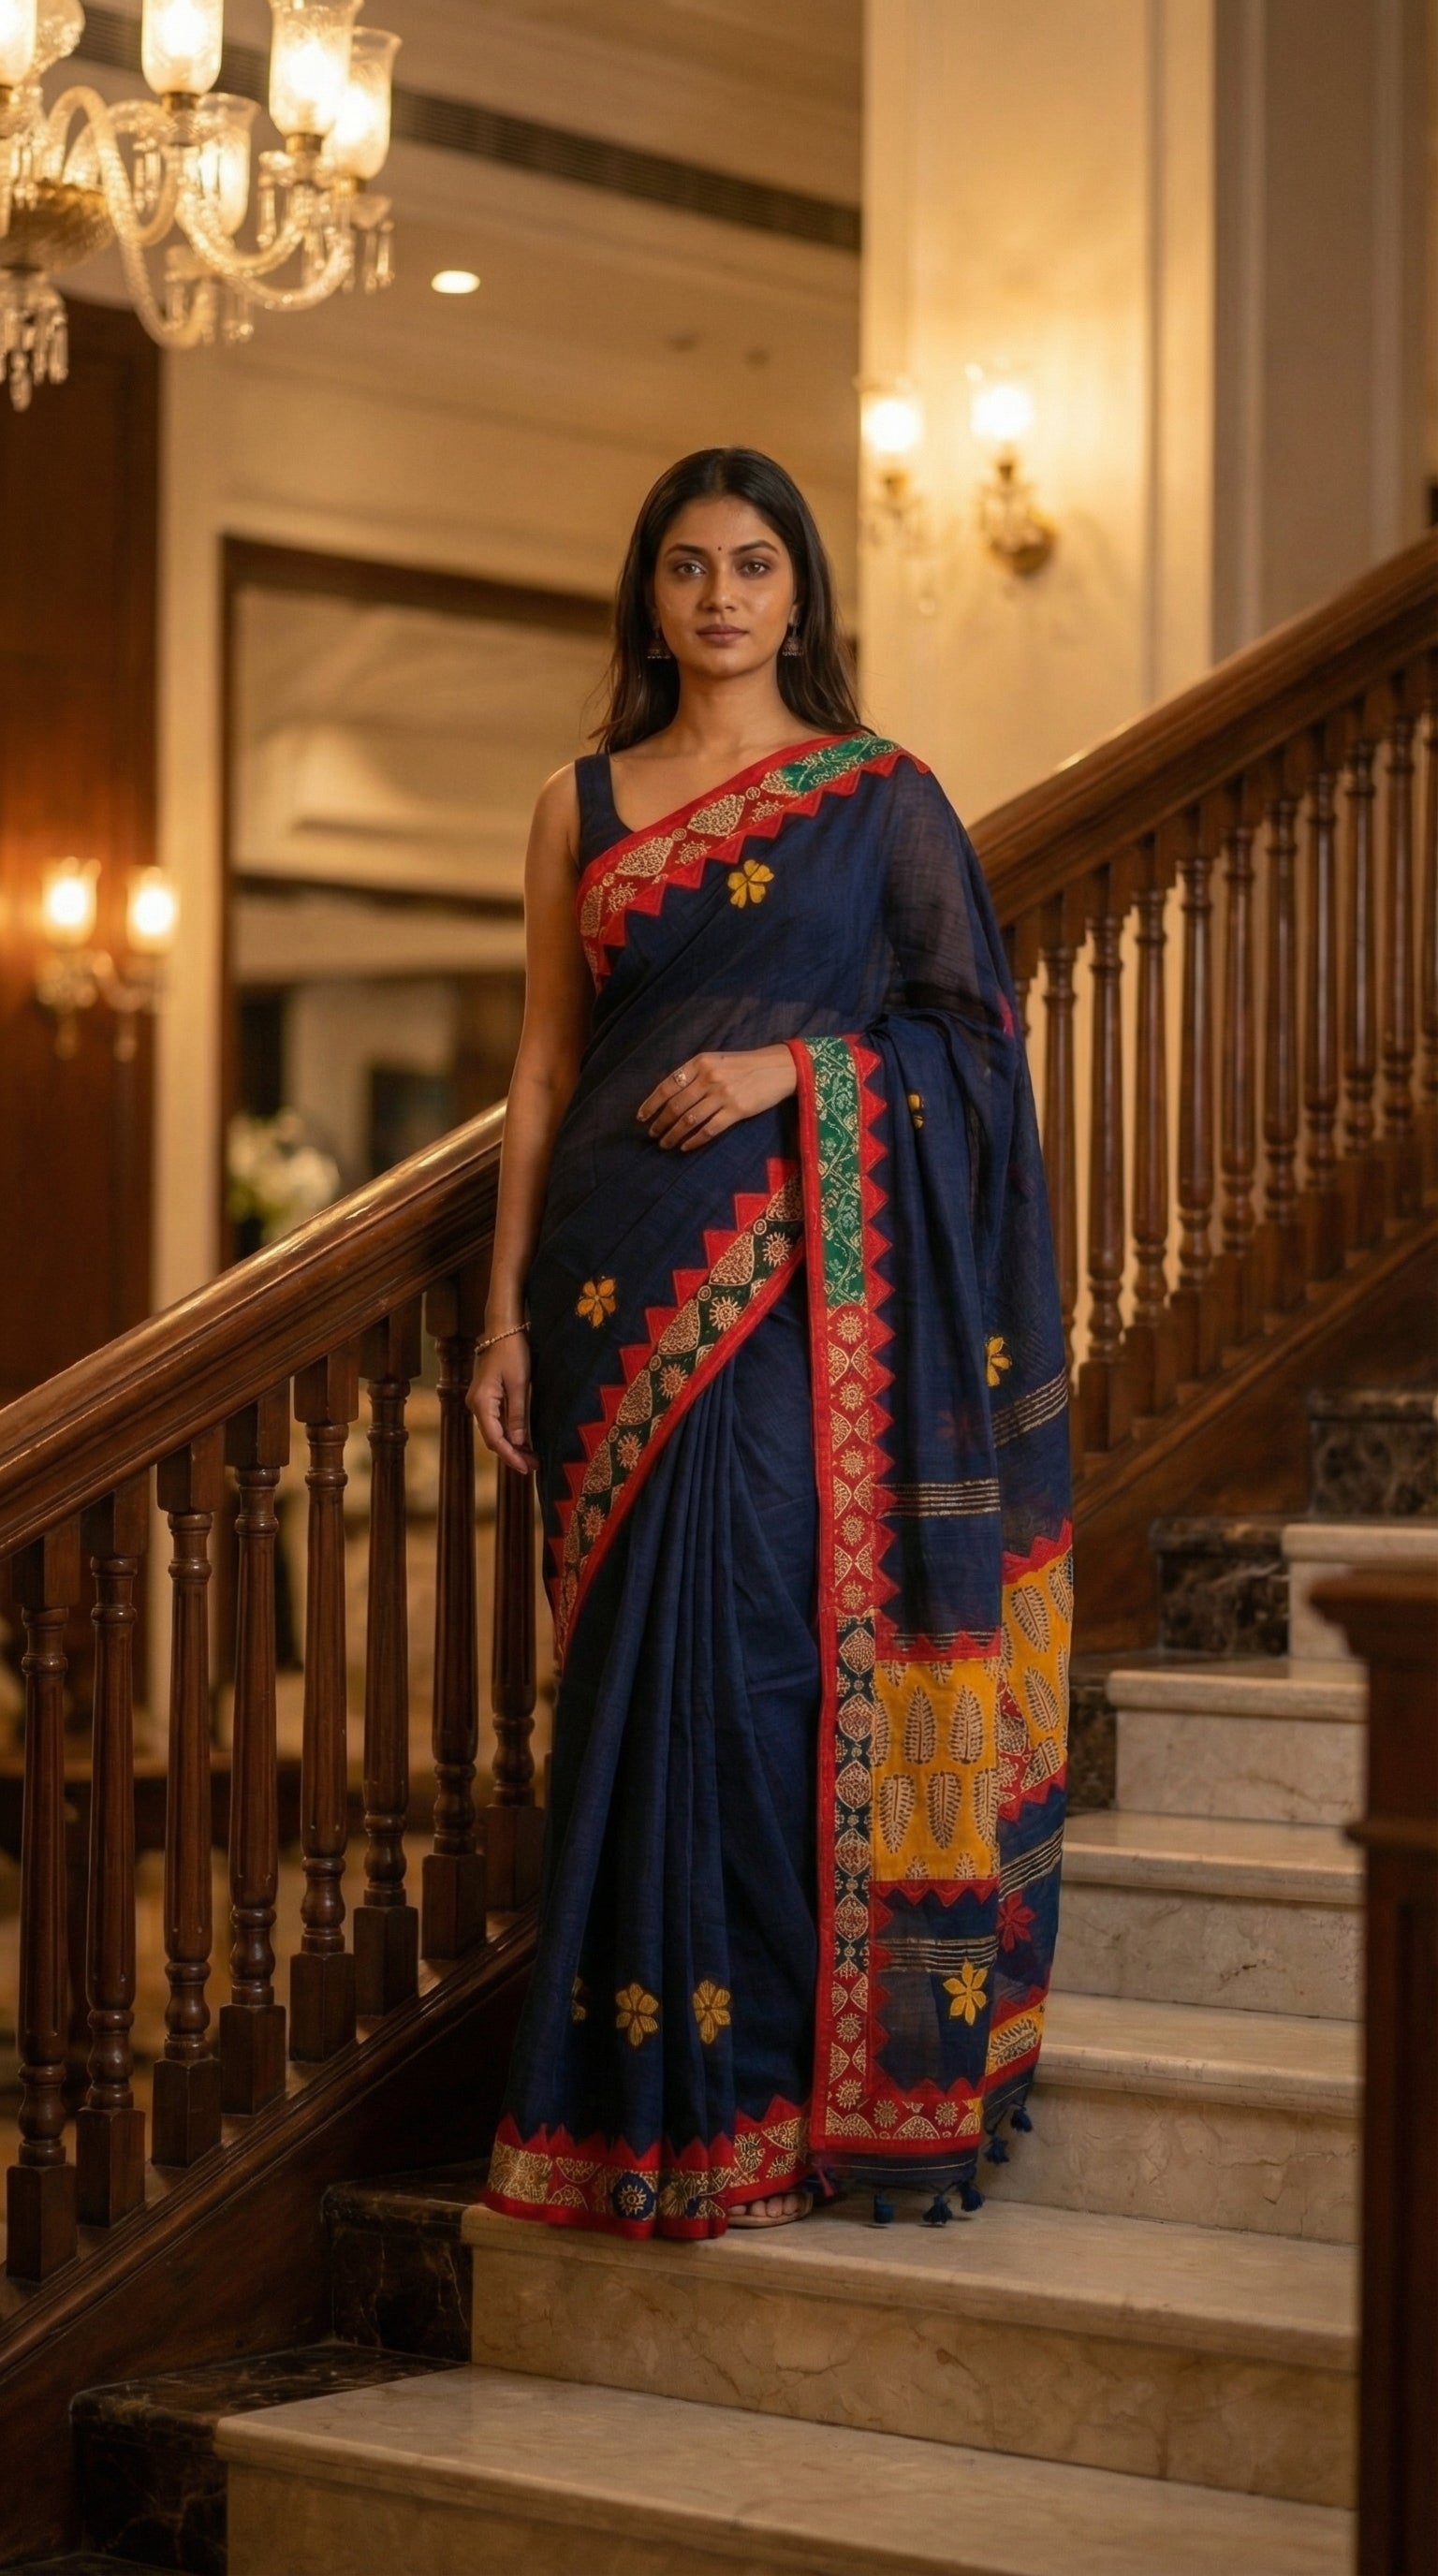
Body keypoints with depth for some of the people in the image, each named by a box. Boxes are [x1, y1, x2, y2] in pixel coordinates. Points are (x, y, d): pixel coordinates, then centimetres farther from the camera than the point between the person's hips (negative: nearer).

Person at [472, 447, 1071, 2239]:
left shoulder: (882, 795, 7)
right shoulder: (580, 807, 12)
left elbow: (973, 1024, 5)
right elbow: (543, 1067, 10)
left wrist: (796, 1064, -11)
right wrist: (507, 1313, 4)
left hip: (820, 1283, -2)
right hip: (631, 1282, 2)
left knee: (789, 1645, -7)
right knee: (649, 1658, 0)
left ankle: (806, 2078, 2)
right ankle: (658, 2090, 8)